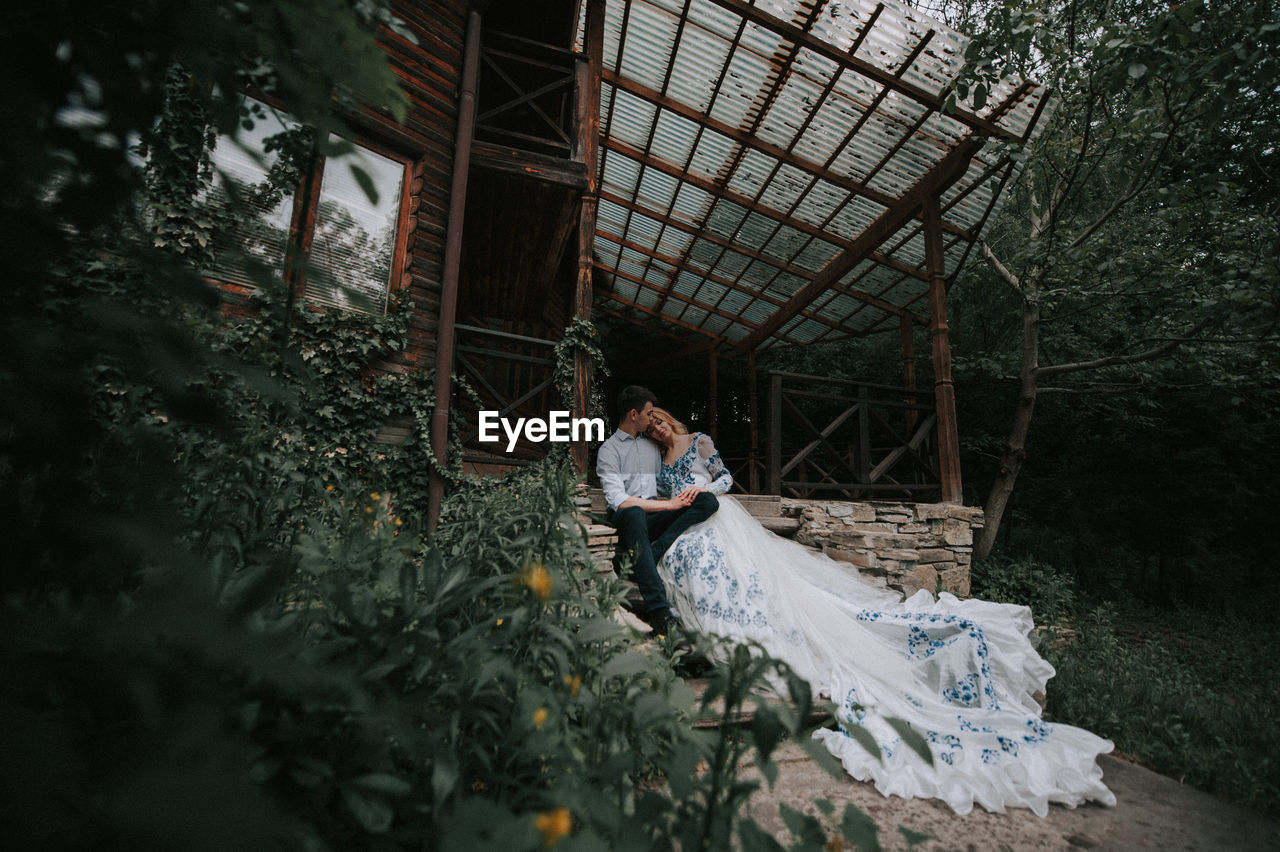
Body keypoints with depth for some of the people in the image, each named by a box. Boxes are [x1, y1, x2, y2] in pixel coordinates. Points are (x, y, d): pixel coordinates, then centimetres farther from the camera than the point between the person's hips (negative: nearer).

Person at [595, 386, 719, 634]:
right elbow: (618, 501, -13)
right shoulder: (609, 449, 1)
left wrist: (687, 493, 9)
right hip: (623, 520, -6)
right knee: (634, 513, -42)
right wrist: (668, 504, -14)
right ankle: (657, 609, -45)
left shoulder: (651, 445, 24)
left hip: (654, 518, 6)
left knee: (708, 500, -18)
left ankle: (643, 562, -31)